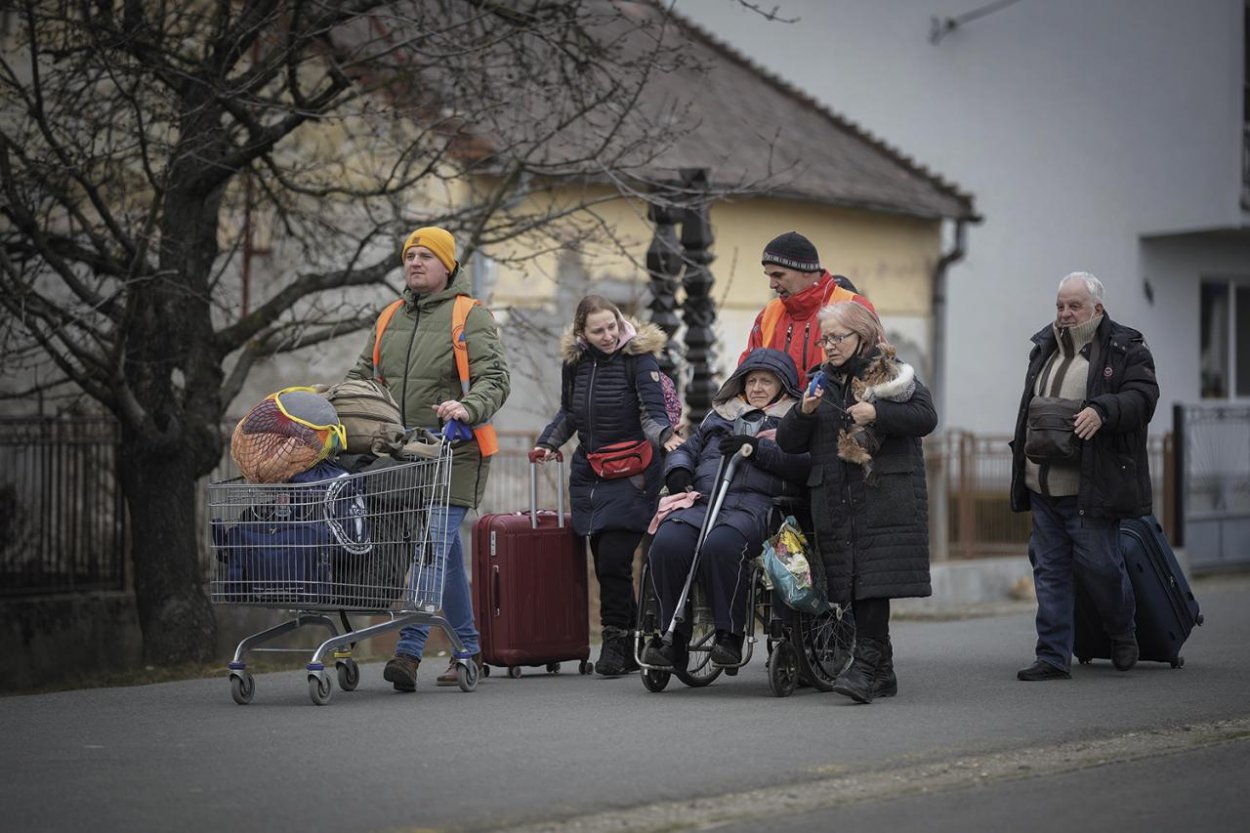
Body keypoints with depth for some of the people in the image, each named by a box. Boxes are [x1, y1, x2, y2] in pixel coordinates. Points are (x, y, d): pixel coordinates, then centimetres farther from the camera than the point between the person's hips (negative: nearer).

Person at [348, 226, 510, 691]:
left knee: (432, 546, -15)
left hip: (452, 453, -6)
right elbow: (362, 375, 21)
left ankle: (409, 651, -19)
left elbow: (495, 379, -11)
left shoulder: (471, 317, -2)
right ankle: (468, 649, 18)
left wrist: (467, 408, -31)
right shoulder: (389, 320, 18)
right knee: (446, 553, 11)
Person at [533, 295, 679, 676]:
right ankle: (631, 643, 11)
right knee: (601, 560, 3)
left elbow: (653, 411, -15)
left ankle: (615, 641, -1)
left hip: (632, 473, -5)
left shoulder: (638, 357, -8)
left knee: (613, 559, -14)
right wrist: (548, 442, 10)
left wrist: (664, 434, -34)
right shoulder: (575, 361, 8)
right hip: (589, 472, 5)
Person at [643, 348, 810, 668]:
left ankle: (730, 635, -27)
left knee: (720, 545, -39)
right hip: (702, 501, 4)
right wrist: (678, 471, 9)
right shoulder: (720, 415, 33)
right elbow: (686, 449, 32)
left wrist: (757, 449, -10)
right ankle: (673, 636, -21)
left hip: (755, 504, -4)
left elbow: (806, 463, -2)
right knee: (667, 543, -29)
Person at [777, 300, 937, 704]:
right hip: (834, 499, 5)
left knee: (873, 580, -15)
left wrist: (877, 413, -16)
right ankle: (881, 672, 12)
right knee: (851, 584, 3)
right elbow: (788, 442, 15)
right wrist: (805, 412, -5)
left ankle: (865, 666, -20)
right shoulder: (822, 382, 18)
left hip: (884, 495, -5)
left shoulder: (893, 374, 6)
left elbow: (926, 416, -6)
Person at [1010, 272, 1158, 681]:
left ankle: (1122, 632, 25)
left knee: (1098, 564, -3)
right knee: (1050, 570, 5)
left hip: (1090, 489, -6)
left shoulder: (1126, 350, -2)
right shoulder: (1044, 348, 17)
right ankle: (1053, 657, 9)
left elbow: (1143, 396, -13)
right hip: (1042, 488, 6)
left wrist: (1102, 411, -29)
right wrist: (1024, 453, 17)